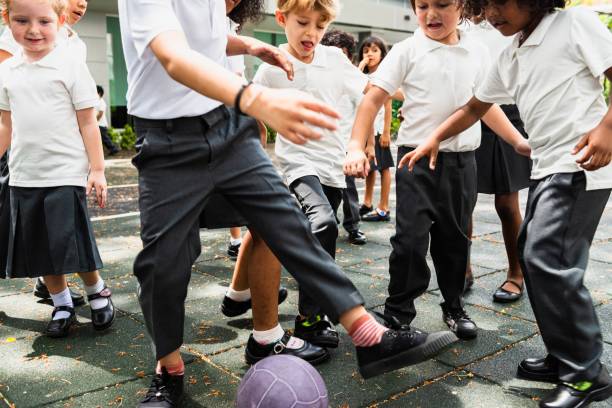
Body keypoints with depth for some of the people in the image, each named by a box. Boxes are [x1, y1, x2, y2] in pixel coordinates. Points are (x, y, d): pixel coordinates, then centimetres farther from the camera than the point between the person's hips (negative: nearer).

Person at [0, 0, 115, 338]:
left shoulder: (69, 65, -5)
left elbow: (87, 122, -5)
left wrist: (97, 170, -9)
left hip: (66, 174, -5)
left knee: (71, 244, -4)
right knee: (39, 249, 10)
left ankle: (97, 291, 22)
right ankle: (61, 305, 27)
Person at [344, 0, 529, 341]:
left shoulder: (478, 53, 6)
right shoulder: (407, 51, -4)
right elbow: (374, 98, -8)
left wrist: (521, 141, 13)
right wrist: (356, 146, -20)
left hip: (462, 161, 3)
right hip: (417, 158, -3)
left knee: (454, 238, 13)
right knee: (411, 239, -5)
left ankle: (454, 307, 30)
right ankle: (398, 312, 12)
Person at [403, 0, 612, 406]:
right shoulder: (509, 60, 16)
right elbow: (475, 107, 23)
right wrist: (434, 139, 16)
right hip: (545, 167, 8)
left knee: (548, 259, -14)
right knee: (533, 256, 7)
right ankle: (565, 358, 19)